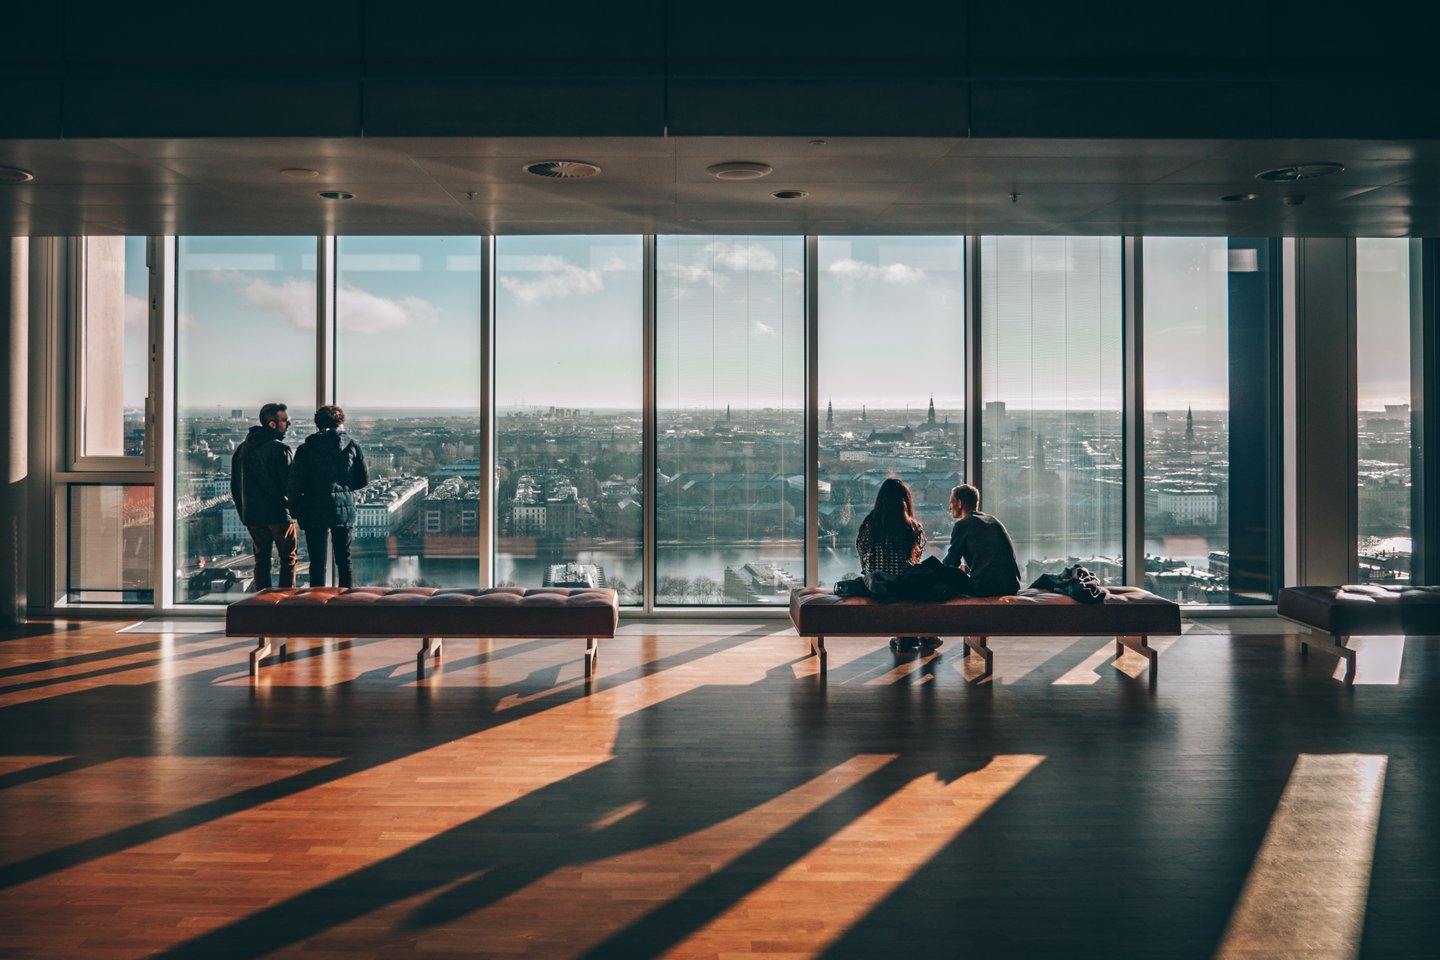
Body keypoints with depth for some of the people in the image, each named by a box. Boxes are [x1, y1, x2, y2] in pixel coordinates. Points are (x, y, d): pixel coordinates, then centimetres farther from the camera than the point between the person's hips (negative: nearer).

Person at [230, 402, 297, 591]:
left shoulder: (243, 448, 10)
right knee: (288, 558, 2)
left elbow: (234, 485, 15)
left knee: (261, 559, 12)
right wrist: (292, 511, 1)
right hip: (278, 514, -6)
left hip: (253, 515, 6)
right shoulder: (279, 449, -13)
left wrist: (244, 512, 19)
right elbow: (290, 483, -14)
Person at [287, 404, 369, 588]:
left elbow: (295, 483, -5)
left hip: (315, 511, -2)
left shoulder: (305, 449, -3)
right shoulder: (353, 446, 0)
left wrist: (294, 509, 7)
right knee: (344, 560, 13)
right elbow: (364, 479, 3)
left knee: (318, 562, 3)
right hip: (345, 509, 2)